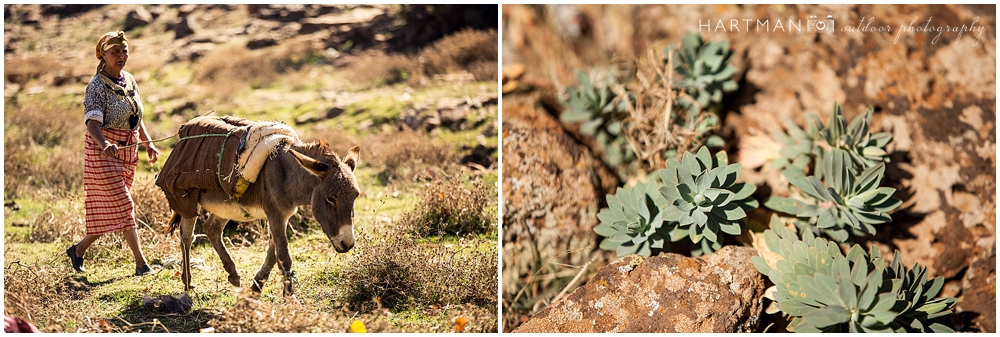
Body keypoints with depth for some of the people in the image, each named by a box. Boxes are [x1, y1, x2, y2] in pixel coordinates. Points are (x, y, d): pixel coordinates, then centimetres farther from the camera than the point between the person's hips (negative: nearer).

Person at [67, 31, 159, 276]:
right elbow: (92, 123, -24)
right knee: (122, 205, -8)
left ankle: (79, 249, 28)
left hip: (128, 152, 7)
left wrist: (148, 143, 13)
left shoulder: (130, 81, 9)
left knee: (109, 210, 11)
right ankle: (141, 263, -6)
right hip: (103, 152, -7)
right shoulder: (97, 86, -12)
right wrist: (105, 144, -43)